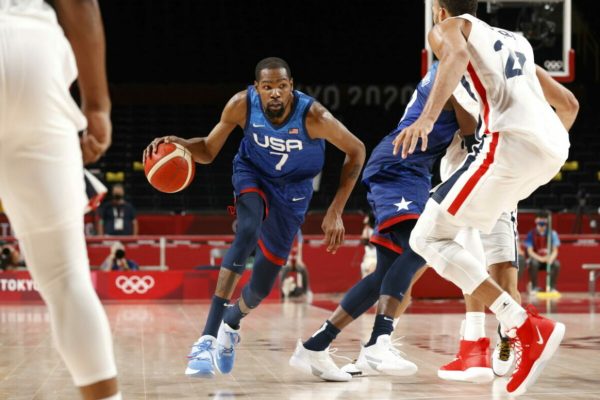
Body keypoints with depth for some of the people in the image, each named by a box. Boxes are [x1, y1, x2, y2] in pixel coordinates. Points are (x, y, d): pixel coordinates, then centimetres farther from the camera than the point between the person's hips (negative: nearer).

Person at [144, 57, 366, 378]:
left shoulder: (312, 116, -33)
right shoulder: (242, 105, -27)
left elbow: (355, 151, -19)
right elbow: (208, 151, -13)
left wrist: (336, 211, -21)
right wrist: (179, 144, -36)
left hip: (292, 188, 0)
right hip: (253, 173, 0)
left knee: (261, 286, 2)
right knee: (248, 232, -35)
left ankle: (231, 323, 40)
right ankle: (208, 336, -36)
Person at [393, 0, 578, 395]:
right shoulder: (516, 40, 33)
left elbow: (458, 57, -12)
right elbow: (570, 103, 35)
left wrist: (427, 118, -25)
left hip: (514, 141, -7)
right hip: (556, 146, 8)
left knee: (428, 238, -1)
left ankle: (527, 328, -15)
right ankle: (517, 315, 18)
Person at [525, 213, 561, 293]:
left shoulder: (552, 233, -4)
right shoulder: (531, 234, -7)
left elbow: (555, 250, -7)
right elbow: (530, 251, -11)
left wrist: (551, 258, -30)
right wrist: (540, 259, -30)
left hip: (549, 259, 1)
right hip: (536, 258, -1)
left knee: (556, 264, -31)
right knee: (533, 263, -35)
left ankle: (552, 287, -17)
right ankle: (534, 287, -20)